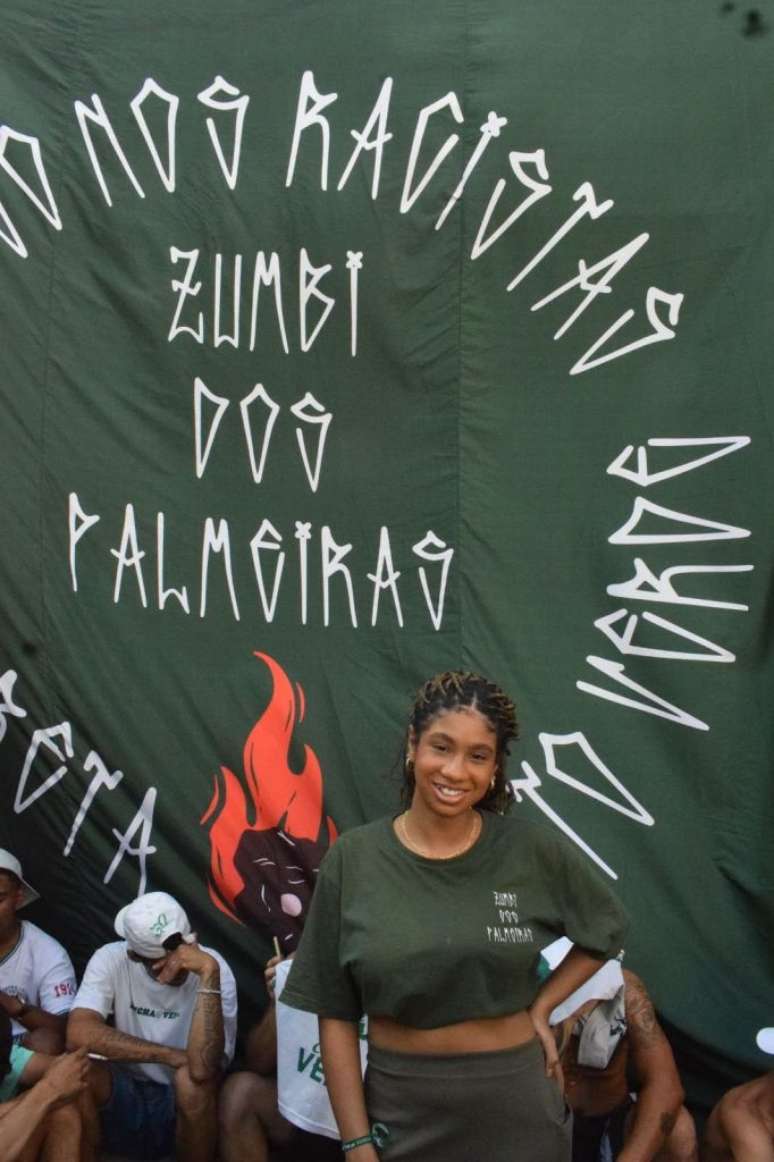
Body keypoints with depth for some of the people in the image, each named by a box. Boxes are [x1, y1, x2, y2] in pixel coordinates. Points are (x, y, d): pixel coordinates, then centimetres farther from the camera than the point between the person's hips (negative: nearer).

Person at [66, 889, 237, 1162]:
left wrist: (209, 974, -38)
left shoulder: (216, 969, -19)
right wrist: (173, 1057, -26)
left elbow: (203, 1069, -33)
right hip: (123, 1098, 1)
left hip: (186, 1103, -1)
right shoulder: (111, 959, -13)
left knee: (193, 1077, -33)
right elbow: (79, 1034, -29)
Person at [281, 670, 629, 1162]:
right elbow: (336, 1015, -4)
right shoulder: (353, 859, -8)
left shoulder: (531, 850, -8)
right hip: (401, 1109, 0)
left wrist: (541, 1009, -1)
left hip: (518, 1103, 1)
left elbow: (607, 929, 9)